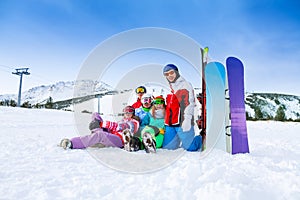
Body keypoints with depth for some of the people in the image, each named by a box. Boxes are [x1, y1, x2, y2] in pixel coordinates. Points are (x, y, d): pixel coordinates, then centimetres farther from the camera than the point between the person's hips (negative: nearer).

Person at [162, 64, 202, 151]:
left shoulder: (185, 85, -5)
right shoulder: (170, 87, 18)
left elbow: (189, 104, -14)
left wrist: (186, 120, -19)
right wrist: (167, 121, 21)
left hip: (182, 123, -7)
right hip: (170, 124, 7)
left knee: (190, 147, -4)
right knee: (167, 147, 10)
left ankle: (203, 139, 24)